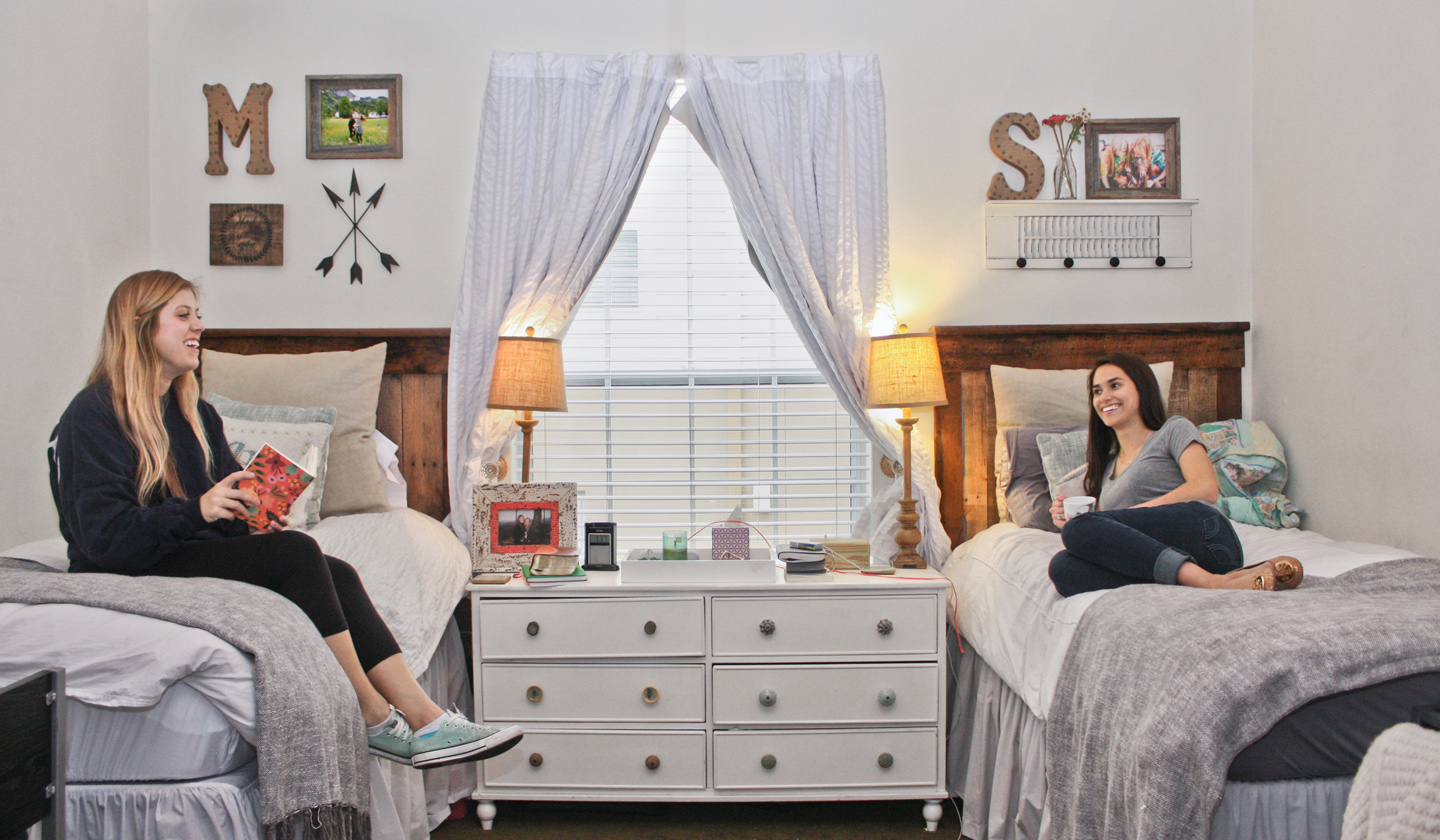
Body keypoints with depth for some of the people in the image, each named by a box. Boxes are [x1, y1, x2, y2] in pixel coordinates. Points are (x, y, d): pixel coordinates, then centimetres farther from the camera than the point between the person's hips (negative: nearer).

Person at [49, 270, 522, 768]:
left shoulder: (195, 414, 18)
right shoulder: (93, 415, -8)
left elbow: (230, 502, 19)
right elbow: (103, 536, -19)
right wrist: (196, 511, -33)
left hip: (198, 558, 8)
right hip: (133, 580, -7)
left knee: (336, 573, -18)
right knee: (296, 554, -28)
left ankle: (422, 715, -28)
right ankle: (376, 721, -23)